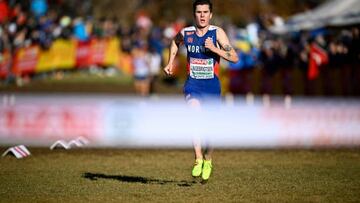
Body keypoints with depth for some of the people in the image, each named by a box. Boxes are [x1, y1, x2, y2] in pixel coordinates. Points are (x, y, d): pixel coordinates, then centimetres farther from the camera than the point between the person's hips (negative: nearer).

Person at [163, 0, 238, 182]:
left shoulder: (217, 33, -8)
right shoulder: (185, 33, -1)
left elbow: (234, 58, -12)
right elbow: (175, 42, 25)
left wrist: (214, 49, -23)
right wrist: (170, 62, 16)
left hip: (212, 86, 0)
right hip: (193, 84, 0)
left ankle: (207, 160, 30)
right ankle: (198, 160, -24)